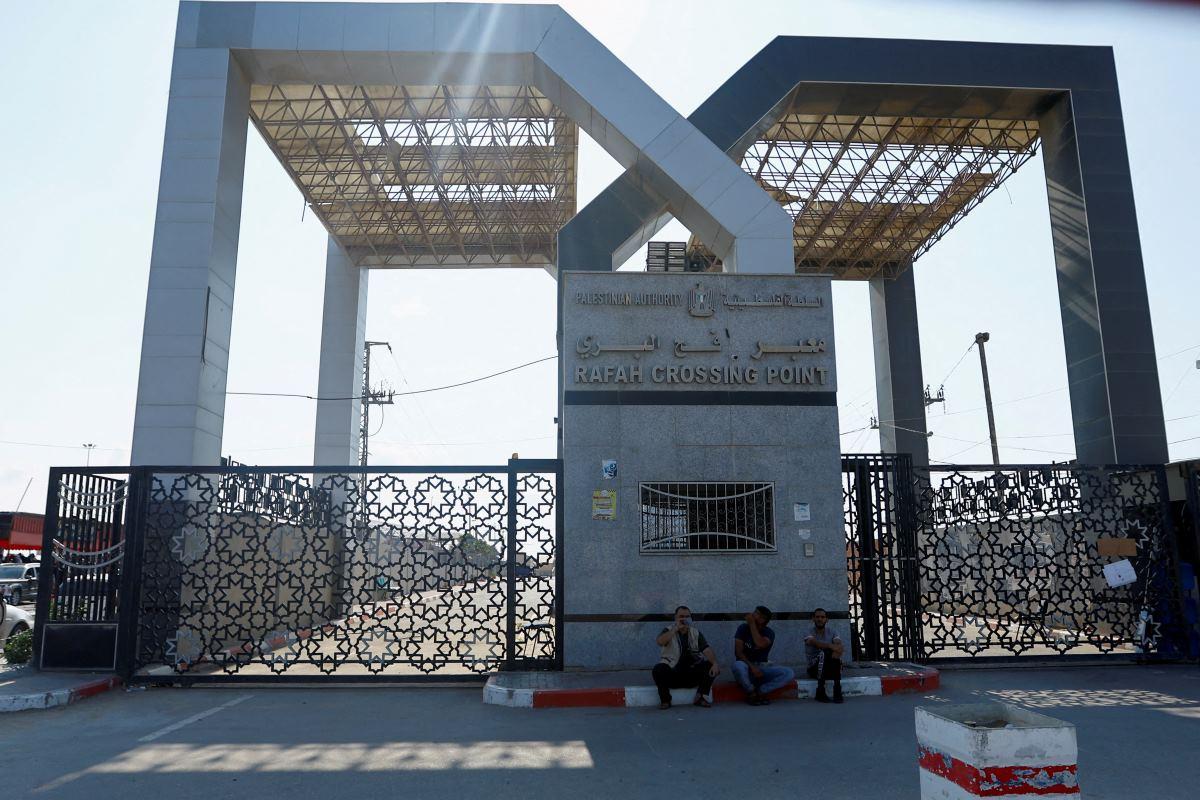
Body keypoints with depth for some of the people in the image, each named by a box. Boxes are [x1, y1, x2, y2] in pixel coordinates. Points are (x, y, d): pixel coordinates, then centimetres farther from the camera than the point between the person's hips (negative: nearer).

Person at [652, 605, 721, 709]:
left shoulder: (696, 633, 7)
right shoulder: (669, 631, 1)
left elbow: (707, 650, -7)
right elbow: (659, 642, -21)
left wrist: (714, 663, -27)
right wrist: (676, 628, -21)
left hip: (692, 672, 2)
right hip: (672, 672, -2)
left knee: (710, 666, -20)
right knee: (658, 669, -32)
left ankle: (700, 697, -5)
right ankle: (665, 700, -9)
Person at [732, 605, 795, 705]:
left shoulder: (769, 633, -3)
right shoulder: (743, 628, -3)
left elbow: (760, 644, -26)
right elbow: (738, 651, -12)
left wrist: (752, 624, -20)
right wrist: (752, 667, -24)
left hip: (762, 667, 2)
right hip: (746, 665, -2)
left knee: (789, 673, -21)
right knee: (738, 666, -39)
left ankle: (761, 692, -13)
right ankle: (752, 693, -12)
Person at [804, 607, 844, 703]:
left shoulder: (831, 631, 7)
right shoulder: (809, 633, -2)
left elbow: (839, 645, -13)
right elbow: (815, 643, -26)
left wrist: (837, 650, -38)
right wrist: (831, 646, -42)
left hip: (831, 668, 2)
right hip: (815, 668, -2)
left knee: (836, 652, -28)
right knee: (822, 653, -33)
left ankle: (837, 690, -31)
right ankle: (820, 691, -30)